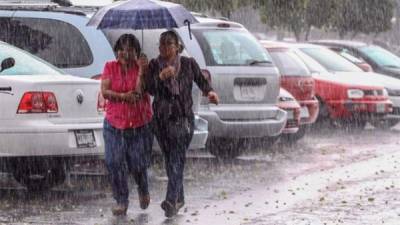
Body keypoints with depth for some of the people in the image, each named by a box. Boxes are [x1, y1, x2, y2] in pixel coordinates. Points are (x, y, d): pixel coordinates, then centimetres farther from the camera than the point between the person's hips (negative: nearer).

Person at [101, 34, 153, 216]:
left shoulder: (142, 67, -2)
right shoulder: (110, 67, 3)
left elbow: (140, 91, -15)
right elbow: (104, 91, -6)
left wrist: (141, 69, -21)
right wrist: (124, 96, -20)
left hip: (140, 124, -1)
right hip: (114, 123, 1)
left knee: (138, 163, -1)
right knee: (114, 163, -8)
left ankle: (143, 191, 31)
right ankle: (121, 201, 5)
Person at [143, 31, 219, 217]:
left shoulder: (188, 64, -1)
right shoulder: (154, 65, 3)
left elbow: (202, 81, 6)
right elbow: (149, 89, -8)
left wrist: (210, 92, -15)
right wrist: (161, 76, -26)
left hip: (182, 118, -3)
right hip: (161, 119, 4)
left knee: (177, 159, -16)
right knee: (169, 159, 11)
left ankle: (171, 201, -26)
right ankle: (179, 198, 25)